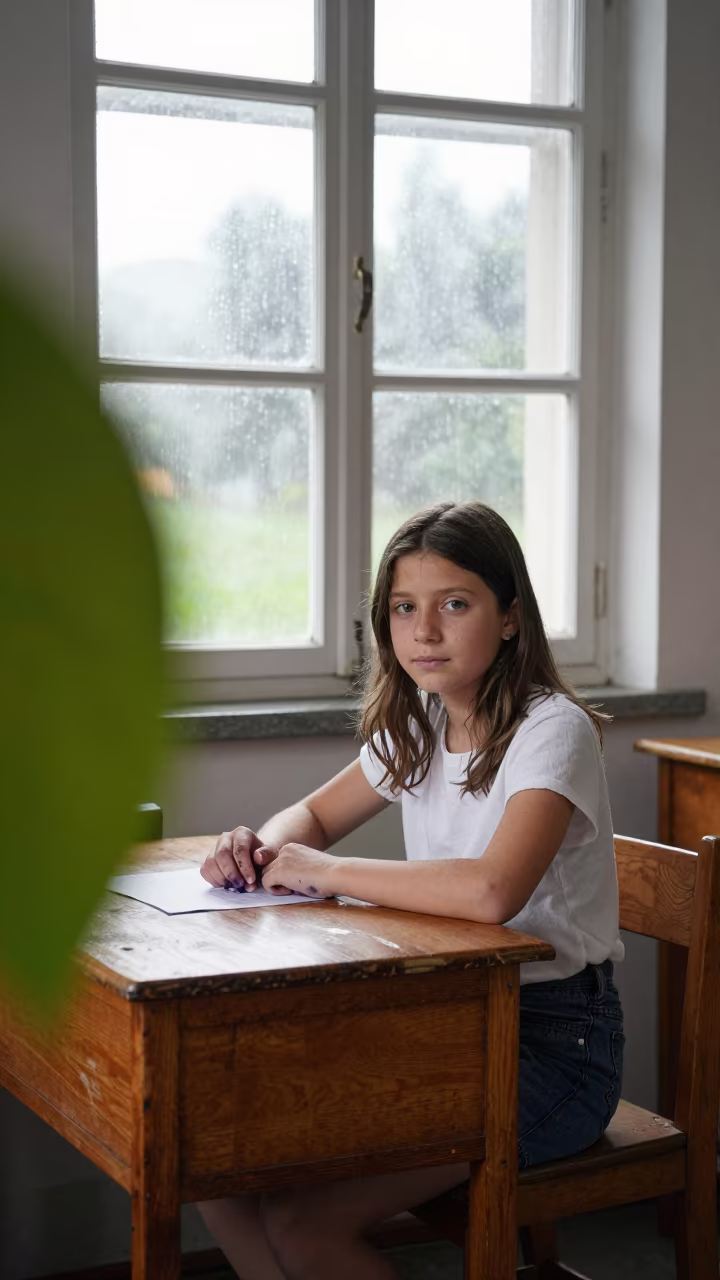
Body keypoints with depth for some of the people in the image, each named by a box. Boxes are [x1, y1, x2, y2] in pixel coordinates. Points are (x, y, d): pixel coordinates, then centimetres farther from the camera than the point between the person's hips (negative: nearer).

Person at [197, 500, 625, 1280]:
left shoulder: (551, 730, -18)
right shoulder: (415, 728, 6)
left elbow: (492, 892, -35)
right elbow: (313, 816, 21)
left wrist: (325, 873, -24)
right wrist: (260, 848, -4)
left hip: (553, 1039, -7)